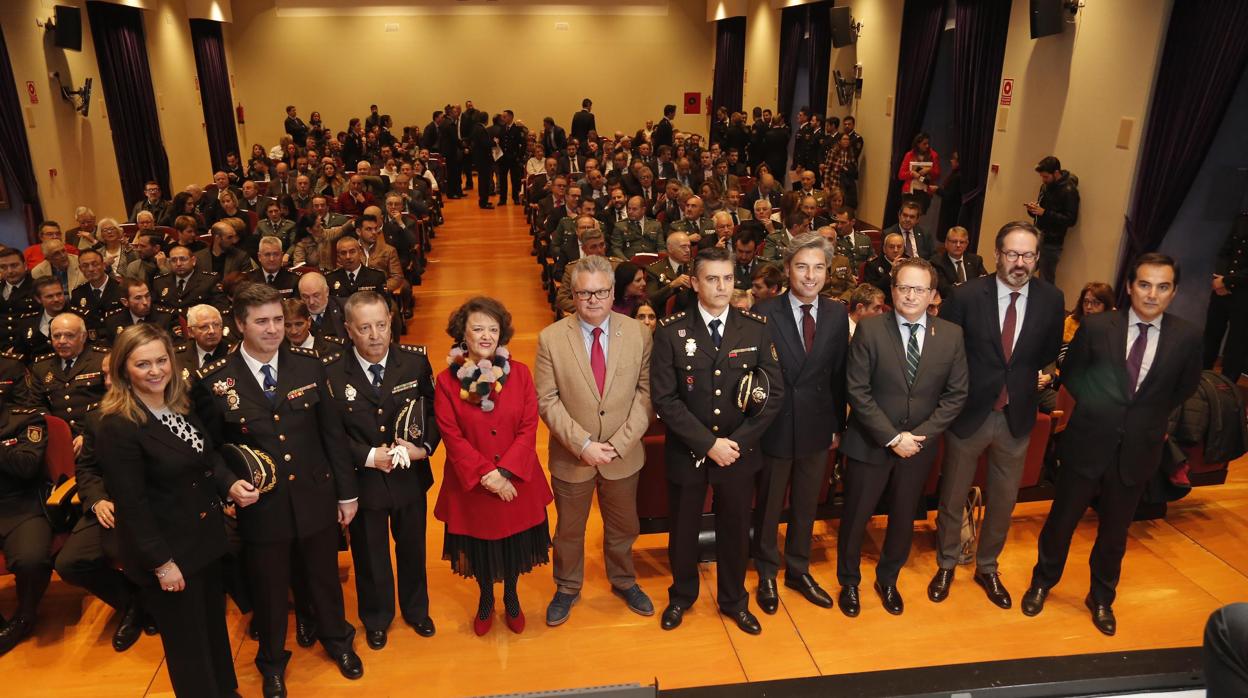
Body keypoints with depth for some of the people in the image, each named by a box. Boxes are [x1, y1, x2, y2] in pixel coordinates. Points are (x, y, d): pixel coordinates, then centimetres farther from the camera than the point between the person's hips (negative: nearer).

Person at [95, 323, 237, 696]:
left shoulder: (182, 407, 2)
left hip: (206, 538, 8)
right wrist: (162, 562, -18)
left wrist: (230, 483, -10)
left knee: (215, 627, 24)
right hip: (167, 551, -7)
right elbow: (132, 504, -21)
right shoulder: (117, 427, -22)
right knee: (187, 641, 12)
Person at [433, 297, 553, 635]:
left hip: (517, 481, 1)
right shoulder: (447, 381, -9)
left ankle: (511, 598, 45)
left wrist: (505, 472, -17)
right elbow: (452, 437, -11)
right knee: (480, 547, 16)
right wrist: (487, 474, -18)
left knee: (515, 544, 17)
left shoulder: (520, 373, -6)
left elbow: (529, 429, -8)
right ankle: (486, 600, 44)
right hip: (471, 484, -1)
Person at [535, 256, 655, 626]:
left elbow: (644, 391, -7)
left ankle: (623, 581, 47)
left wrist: (620, 442, -15)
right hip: (571, 456, -1)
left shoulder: (638, 333, -7)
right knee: (569, 529, 18)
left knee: (623, 526, 21)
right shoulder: (551, 338, -11)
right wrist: (583, 444, -18)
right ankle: (567, 589, 42)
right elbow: (547, 400, -11)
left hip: (623, 454, 1)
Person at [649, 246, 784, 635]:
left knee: (735, 530, 17)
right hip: (687, 453, -1)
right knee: (683, 530, 17)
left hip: (740, 452, 1)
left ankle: (733, 600, 42)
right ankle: (682, 595, 43)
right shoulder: (670, 331, -10)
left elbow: (774, 393, -5)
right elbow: (664, 399, -14)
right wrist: (708, 443, -18)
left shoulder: (756, 329, -4)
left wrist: (737, 441, -13)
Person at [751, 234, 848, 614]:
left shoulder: (837, 315, 0)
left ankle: (798, 570, 40)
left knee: (806, 506, 19)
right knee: (769, 507, 14)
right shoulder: (764, 314, -12)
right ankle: (767, 574, 35)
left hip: (817, 428, 3)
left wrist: (838, 424, 5)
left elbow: (840, 375, 4)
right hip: (775, 427, -3)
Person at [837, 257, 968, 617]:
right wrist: (892, 437, -17)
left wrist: (920, 435, -11)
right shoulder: (870, 329, -12)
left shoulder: (951, 335, -2)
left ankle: (887, 580, 42)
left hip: (919, 445, 3)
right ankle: (849, 583, 33)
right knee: (856, 516, 10)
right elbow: (857, 391, -13)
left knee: (903, 518, 18)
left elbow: (956, 394, 0)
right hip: (870, 443, -3)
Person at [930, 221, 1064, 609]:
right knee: (953, 496, 14)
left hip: (1017, 416, 3)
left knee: (1003, 500, 17)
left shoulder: (1051, 299, -7)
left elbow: (1049, 351, 10)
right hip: (970, 412, -2)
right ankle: (946, 565, 36)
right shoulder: (967, 295, -16)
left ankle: (987, 568, 39)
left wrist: (1019, 375, 5)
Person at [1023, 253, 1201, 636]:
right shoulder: (1096, 326, -10)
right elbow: (1070, 371, 5)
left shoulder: (1187, 336, -8)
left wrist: (1151, 416, 6)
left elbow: (1185, 387, 10)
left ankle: (1102, 598, 39)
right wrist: (1095, 407, 0)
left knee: (1115, 530, 17)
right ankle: (1042, 582, 36)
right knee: (1061, 519, 12)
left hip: (1137, 449, 1)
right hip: (1088, 442, -1)